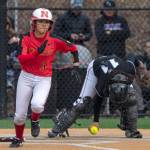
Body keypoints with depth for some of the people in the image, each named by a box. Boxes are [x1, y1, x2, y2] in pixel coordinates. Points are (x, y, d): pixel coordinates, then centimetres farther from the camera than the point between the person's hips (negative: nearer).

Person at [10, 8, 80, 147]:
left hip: (44, 79, -1)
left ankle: (35, 121, 5)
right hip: (26, 77, 1)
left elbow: (72, 48, 7)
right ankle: (18, 138, 32)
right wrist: (37, 52, -33)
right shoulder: (26, 38, -9)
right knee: (20, 115, 3)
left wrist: (76, 63, 0)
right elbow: (21, 59, -22)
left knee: (37, 104, -31)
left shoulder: (54, 41, -8)